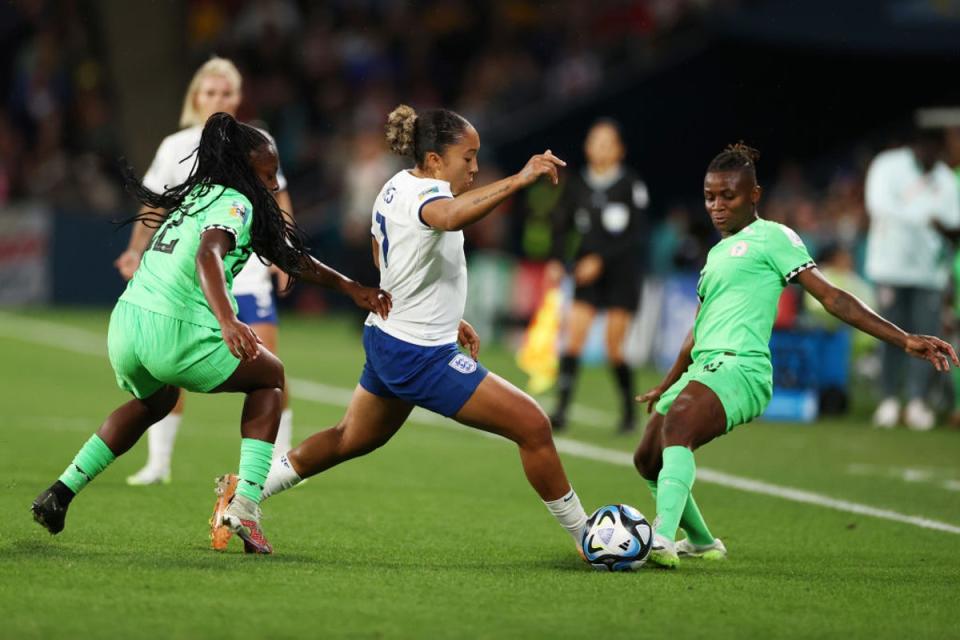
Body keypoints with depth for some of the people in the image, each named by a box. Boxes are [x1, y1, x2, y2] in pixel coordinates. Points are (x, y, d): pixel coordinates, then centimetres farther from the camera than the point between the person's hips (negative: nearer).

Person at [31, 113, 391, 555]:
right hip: (173, 334, -8)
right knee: (269, 377, 18)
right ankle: (245, 505, 4)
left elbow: (289, 258, 32)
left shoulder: (200, 195, 25)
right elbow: (208, 256, -25)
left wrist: (349, 287, 35)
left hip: (124, 322, 8)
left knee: (154, 401, 39)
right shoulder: (234, 203, -3)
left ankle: (61, 492, 28)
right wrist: (228, 322, -39)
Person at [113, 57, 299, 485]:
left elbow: (279, 199, 11)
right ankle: (157, 463, 3)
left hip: (248, 273, 0)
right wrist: (137, 250, -9)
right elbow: (155, 206, 5)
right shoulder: (176, 148, 2)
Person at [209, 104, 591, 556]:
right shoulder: (424, 195, -24)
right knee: (533, 427, -7)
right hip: (422, 358, -10)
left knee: (352, 439, 29)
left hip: (388, 338, 10)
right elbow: (450, 216, -50)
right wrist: (518, 180, -58)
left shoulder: (397, 186, 7)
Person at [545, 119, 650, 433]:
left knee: (614, 347, -3)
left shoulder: (631, 185, -6)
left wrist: (600, 259, -17)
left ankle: (629, 410, 16)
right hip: (588, 275, 3)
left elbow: (635, 235, -10)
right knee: (574, 338, -11)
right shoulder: (577, 185, 5)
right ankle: (561, 408, -13)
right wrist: (555, 262, -6)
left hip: (621, 272, -3)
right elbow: (561, 225, 9)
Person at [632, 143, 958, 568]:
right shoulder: (716, 253, 25)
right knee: (648, 459, 14)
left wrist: (904, 340, -14)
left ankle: (663, 537, -50)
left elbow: (830, 296, -4)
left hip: (741, 367, -9)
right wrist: (666, 385, 48)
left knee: (678, 422, -36)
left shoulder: (772, 237, 2)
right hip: (701, 370, 9)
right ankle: (701, 543, 35)